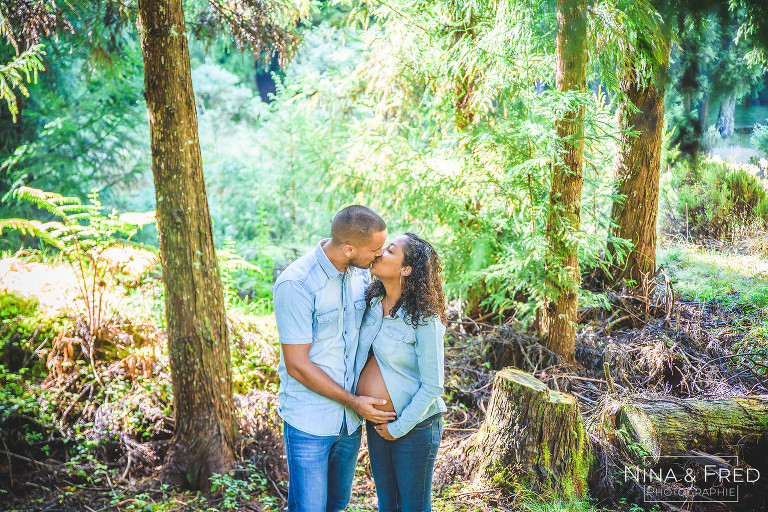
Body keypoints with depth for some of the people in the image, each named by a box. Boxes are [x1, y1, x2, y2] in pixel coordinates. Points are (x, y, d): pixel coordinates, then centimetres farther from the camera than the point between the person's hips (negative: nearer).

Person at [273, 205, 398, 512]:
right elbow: (297, 366, -18)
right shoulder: (296, 285, -21)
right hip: (309, 423, -6)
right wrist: (353, 402, -14)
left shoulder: (362, 274, -1)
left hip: (351, 418, 6)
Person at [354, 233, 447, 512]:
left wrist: (399, 428, -13)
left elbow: (433, 387, -18)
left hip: (414, 425, -6)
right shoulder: (372, 303, -3)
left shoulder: (424, 320, -22)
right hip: (374, 423, 6)